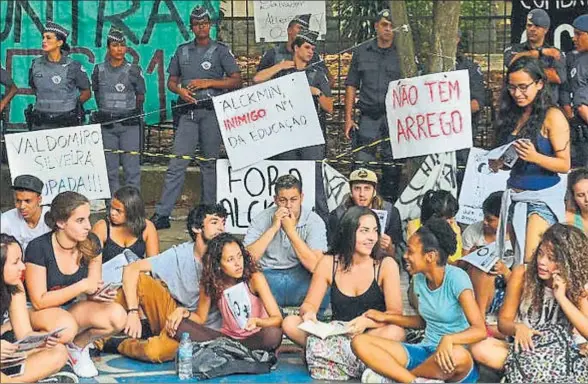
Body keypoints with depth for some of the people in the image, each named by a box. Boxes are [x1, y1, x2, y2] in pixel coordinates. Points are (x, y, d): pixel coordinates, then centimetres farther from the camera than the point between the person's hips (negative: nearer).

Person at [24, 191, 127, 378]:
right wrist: (82, 286, -24)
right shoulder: (38, 248, -22)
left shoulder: (91, 244, -7)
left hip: (71, 310, 5)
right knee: (66, 327, -40)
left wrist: (97, 294, -23)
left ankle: (78, 346, 4)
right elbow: (39, 301, -21)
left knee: (117, 316, -23)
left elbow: (92, 289, 2)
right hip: (39, 313, -5)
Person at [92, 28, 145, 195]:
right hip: (106, 125, 2)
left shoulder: (133, 71, 0)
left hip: (129, 124, -2)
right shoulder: (99, 70, 6)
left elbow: (140, 96, 9)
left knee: (132, 168, -5)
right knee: (110, 169, 5)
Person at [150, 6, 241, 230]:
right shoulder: (182, 51, 15)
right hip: (188, 112, 2)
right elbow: (171, 81, 19)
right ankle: (162, 214, -8)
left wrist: (207, 83, -10)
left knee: (210, 163, 3)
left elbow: (236, 81, -2)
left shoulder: (220, 50, 4)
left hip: (212, 112, -2)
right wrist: (180, 90, -4)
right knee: (177, 163, -4)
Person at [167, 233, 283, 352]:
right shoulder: (210, 283, -7)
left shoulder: (255, 278, -16)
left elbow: (277, 319, -18)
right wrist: (185, 313, -17)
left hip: (256, 337, -2)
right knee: (177, 326, -16)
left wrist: (256, 321, -39)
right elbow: (201, 317, 5)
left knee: (273, 334, -39)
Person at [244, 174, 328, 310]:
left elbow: (314, 266, -18)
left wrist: (291, 230, -19)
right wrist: (273, 228, -17)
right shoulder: (261, 220, -1)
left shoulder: (314, 221, -5)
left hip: (300, 277, 0)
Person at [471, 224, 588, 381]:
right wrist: (517, 327, -26)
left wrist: (561, 297, -24)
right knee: (480, 349, -30)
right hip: (524, 347, 1)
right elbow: (503, 321, -2)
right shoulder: (522, 274, -7)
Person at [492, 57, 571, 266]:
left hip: (542, 198, -7)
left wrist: (534, 157, -26)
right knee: (518, 263, 7)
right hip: (514, 197, 7)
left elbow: (564, 165, -10)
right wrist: (498, 162, 0)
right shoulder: (512, 115, 10)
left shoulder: (552, 117, -8)